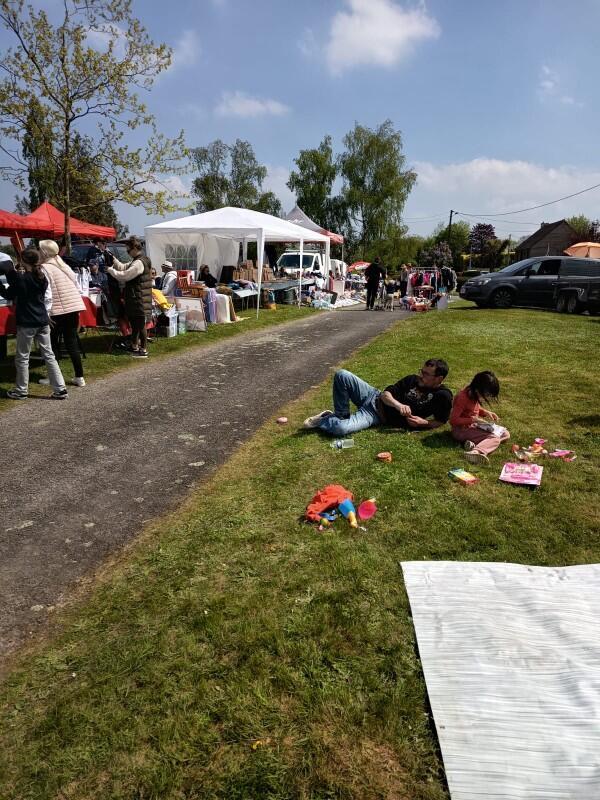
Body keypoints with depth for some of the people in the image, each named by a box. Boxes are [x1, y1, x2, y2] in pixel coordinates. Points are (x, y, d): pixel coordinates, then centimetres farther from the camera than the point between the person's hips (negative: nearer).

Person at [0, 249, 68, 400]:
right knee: (49, 356, 7)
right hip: (43, 321, 6)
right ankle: (60, 389, 5)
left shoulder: (21, 278, -11)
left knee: (22, 358, 7)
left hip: (26, 323, -6)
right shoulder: (42, 278, 7)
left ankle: (21, 390, 17)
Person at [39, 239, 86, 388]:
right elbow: (77, 287, 17)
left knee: (53, 343, 7)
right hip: (74, 308, 6)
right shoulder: (65, 266, 15)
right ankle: (79, 377, 8)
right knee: (72, 342, 9)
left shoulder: (44, 268, -7)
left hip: (58, 310, -6)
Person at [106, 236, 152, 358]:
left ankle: (143, 350, 3)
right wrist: (113, 259, 6)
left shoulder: (139, 263, -18)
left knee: (140, 325, -4)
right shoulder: (137, 261, 15)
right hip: (135, 299, 10)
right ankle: (134, 347, 28)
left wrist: (110, 270, -8)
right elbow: (123, 267, 17)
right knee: (134, 323, 18)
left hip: (139, 300, -10)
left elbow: (124, 275, -21)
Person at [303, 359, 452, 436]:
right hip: (375, 398, 5)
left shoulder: (443, 396, -9)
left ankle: (323, 420, 3)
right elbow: (386, 393, 1)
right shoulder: (412, 380, 2)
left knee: (340, 429, -32)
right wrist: (398, 404, -20)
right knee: (341, 375, -17)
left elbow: (441, 421, -1)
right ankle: (341, 416, 1)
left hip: (378, 416, -5)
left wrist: (424, 423, -20)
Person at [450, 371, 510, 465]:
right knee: (494, 439, -25)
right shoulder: (463, 397, -23)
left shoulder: (474, 395, 2)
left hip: (474, 426, 10)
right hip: (462, 430, -10)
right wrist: (473, 419, -26)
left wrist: (486, 412, 2)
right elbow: (453, 420, -24)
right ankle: (476, 452, -53)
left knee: (505, 434, 4)